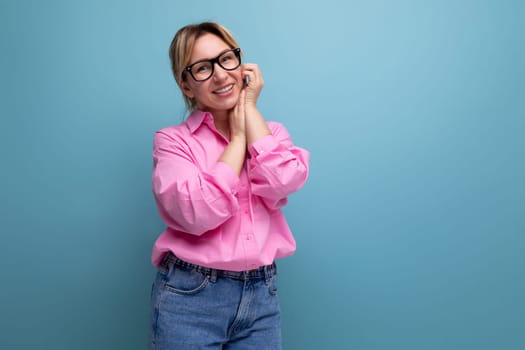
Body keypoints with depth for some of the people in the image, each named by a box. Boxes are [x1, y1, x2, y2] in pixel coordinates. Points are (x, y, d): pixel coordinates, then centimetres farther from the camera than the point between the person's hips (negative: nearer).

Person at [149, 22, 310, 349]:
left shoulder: (273, 132, 7)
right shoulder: (172, 140, -4)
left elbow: (279, 183, -14)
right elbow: (199, 213, -20)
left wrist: (250, 107, -5)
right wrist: (238, 137, -9)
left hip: (262, 295, 4)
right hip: (190, 297, -3)